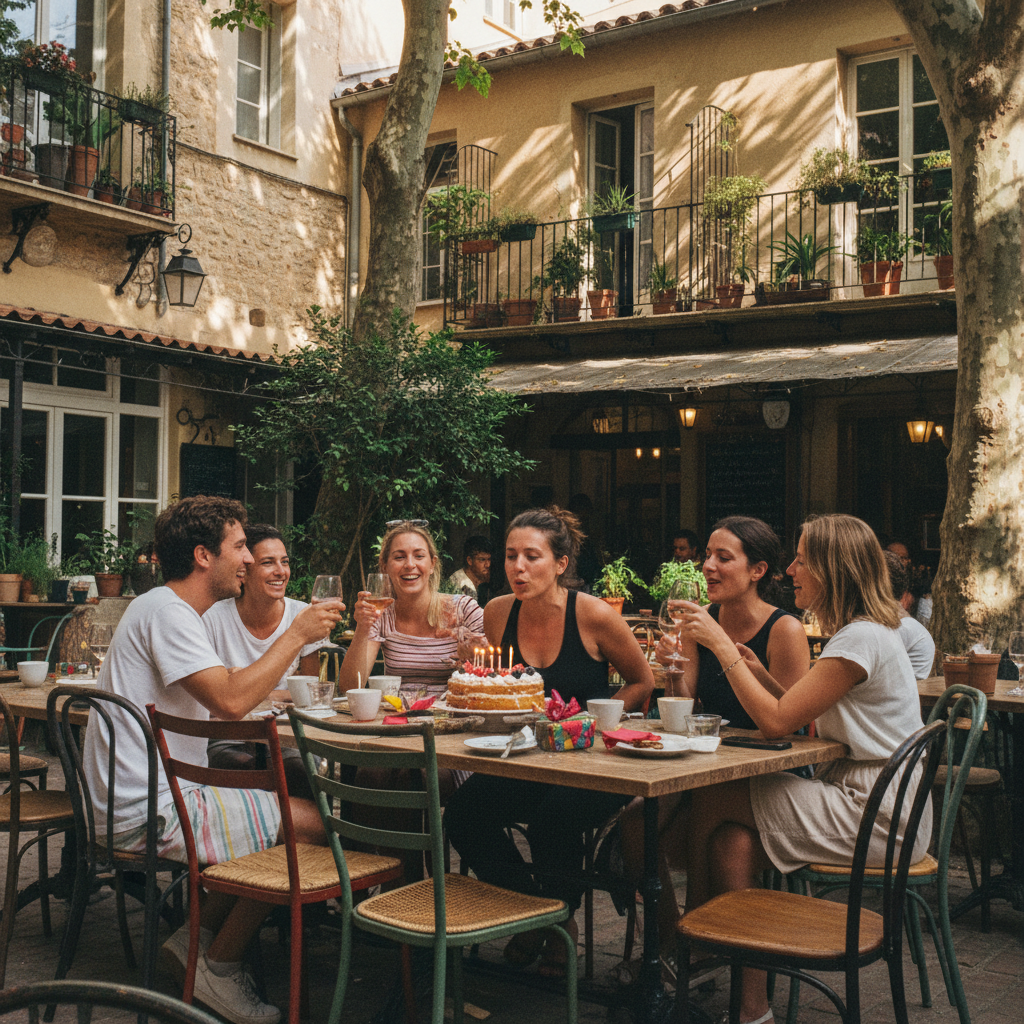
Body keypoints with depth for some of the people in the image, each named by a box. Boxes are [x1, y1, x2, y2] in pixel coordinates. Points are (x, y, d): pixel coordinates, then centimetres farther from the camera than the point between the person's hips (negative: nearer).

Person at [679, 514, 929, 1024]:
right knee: (733, 843, -11)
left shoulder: (863, 638, -17)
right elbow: (804, 718, 15)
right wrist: (758, 672, 3)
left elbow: (776, 722, -20)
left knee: (713, 799, -9)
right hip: (871, 803, 9)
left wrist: (721, 645, -15)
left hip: (876, 817, -9)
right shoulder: (862, 632, 15)